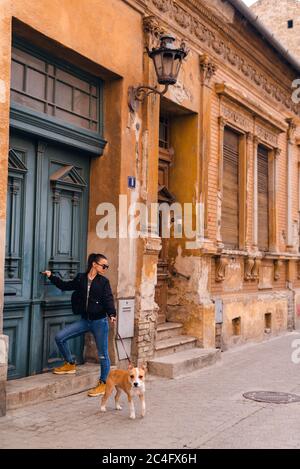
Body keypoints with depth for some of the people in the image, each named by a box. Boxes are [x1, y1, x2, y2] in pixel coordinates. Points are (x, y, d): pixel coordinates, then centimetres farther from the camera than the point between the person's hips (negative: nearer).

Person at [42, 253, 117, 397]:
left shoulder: (104, 282, -3)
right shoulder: (81, 278, 5)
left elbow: (108, 299, -11)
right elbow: (66, 286, 19)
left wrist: (112, 315, -28)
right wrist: (51, 276, 15)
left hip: (99, 321, -4)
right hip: (84, 320, 4)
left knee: (103, 354, 1)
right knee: (60, 337, -3)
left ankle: (103, 384, 17)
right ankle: (70, 364, 17)